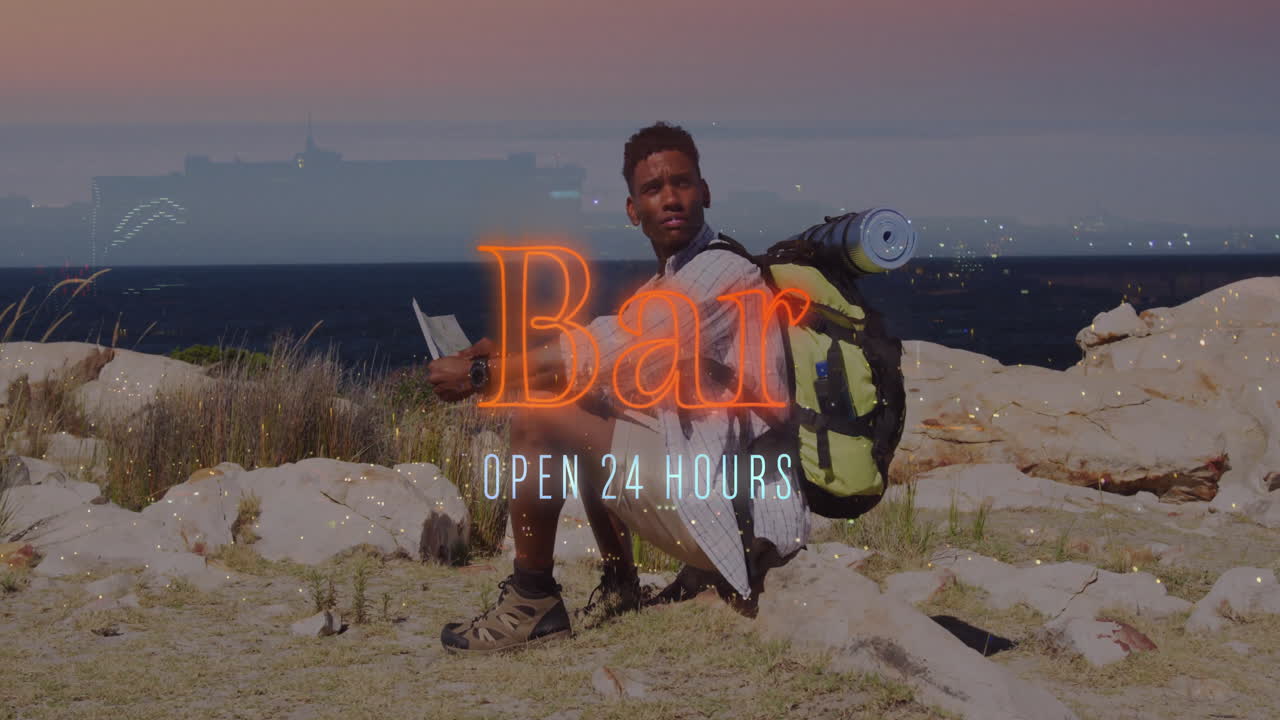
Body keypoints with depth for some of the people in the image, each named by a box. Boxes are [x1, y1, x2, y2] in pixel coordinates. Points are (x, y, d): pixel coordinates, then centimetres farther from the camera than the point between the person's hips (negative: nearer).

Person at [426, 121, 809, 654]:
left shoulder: (721, 275, -13)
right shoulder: (667, 286, 18)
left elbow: (600, 353, -17)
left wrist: (479, 374, -10)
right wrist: (503, 360, -2)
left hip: (733, 508, -10)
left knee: (537, 415, -14)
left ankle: (531, 602, -5)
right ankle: (619, 587, 16)